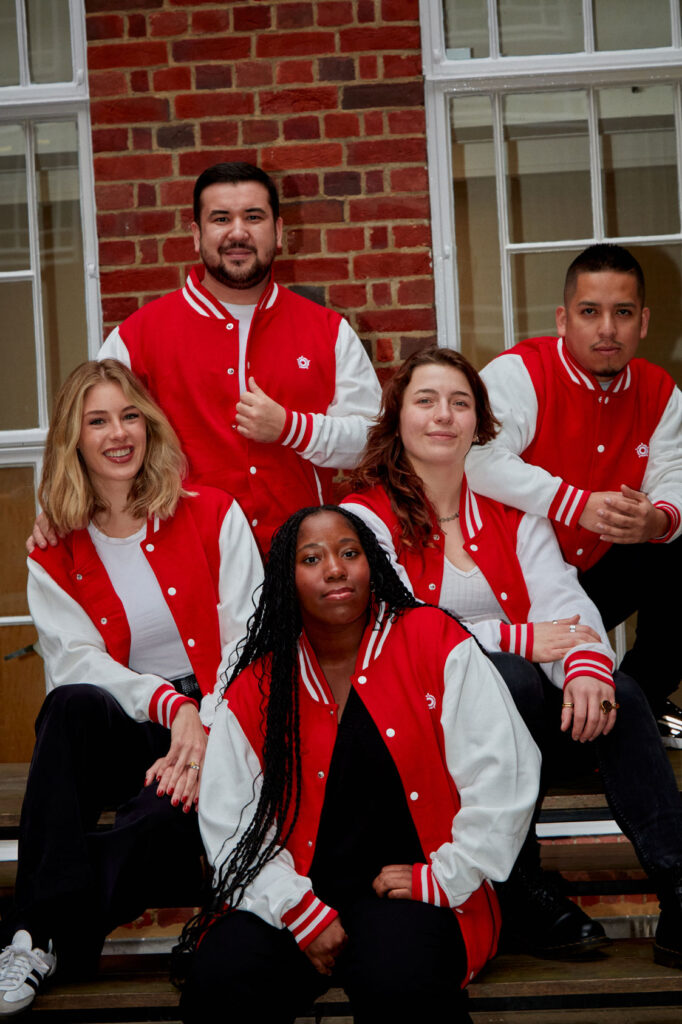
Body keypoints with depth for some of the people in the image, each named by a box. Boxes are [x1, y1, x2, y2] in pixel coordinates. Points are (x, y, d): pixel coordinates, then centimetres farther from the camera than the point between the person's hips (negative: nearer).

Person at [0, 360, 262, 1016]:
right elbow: (77, 663, -5)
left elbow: (247, 641, -3)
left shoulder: (213, 516, 5)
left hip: (212, 723, -1)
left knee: (171, 812, -36)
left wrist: (206, 734, -18)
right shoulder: (54, 555, 8)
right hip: (122, 731, 2)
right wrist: (171, 705, -22)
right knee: (74, 707, -35)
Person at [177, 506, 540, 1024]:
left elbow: (502, 777, -3)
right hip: (297, 892, 2)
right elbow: (232, 822, 2)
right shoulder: (255, 689, 7)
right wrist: (302, 912, -11)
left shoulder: (437, 643, 1)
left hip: (411, 894, -2)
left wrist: (443, 877, -8)